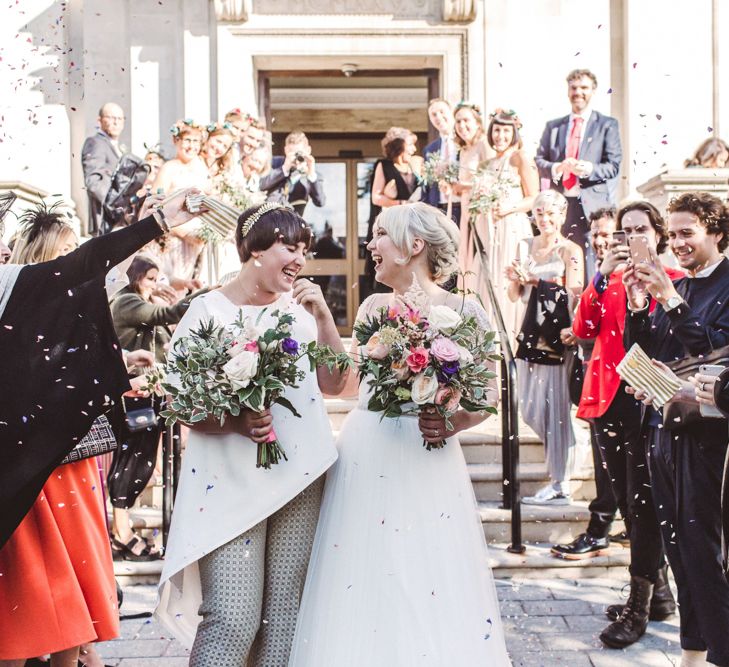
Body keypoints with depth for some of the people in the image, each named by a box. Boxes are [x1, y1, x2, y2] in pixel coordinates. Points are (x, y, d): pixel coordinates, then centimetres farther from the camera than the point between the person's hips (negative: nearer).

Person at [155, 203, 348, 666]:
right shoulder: (209, 310, -3)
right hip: (231, 482, -4)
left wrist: (323, 316, -2)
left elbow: (333, 383, 7)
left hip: (299, 480, 5)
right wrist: (236, 421, -20)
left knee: (285, 613, 8)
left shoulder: (299, 309, 11)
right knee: (233, 618, -10)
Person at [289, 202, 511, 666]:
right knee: (361, 584, 8)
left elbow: (489, 393, 0)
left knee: (427, 591, -1)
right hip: (365, 455, 4)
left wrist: (453, 422, -17)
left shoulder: (463, 310, -3)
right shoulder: (374, 306, 11)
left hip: (426, 460, -4)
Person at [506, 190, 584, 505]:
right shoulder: (527, 246, 13)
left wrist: (534, 280, -22)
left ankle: (559, 485, 3)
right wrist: (516, 278, -8)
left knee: (554, 407, -5)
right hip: (532, 333, 6)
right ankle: (558, 457, 33)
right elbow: (515, 296, 13)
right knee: (529, 408, 9)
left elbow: (573, 295, -14)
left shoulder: (570, 251, -4)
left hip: (558, 335, -6)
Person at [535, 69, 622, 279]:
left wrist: (589, 169, -19)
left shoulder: (607, 125, 8)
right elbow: (539, 161, 12)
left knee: (592, 270, -9)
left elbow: (613, 166, 1)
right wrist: (557, 168, -10)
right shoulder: (553, 126, 18)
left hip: (593, 207, -3)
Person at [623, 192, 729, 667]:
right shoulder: (674, 286, 14)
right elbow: (640, 352, 13)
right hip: (662, 426, 7)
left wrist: (671, 299, -21)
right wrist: (638, 306, -2)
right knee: (677, 543, 12)